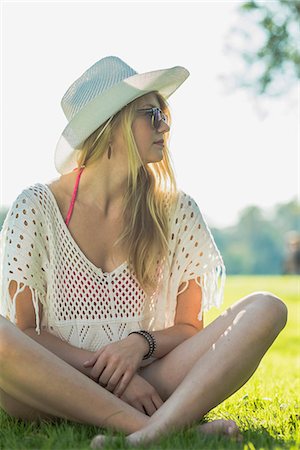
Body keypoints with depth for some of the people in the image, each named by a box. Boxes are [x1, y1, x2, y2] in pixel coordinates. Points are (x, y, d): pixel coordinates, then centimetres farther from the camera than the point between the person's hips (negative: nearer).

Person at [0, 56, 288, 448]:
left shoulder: (176, 210, 7)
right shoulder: (37, 206, 1)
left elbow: (189, 328, 10)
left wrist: (140, 343, -13)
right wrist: (103, 367, -17)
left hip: (145, 387, 2)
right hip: (53, 392, -2)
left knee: (267, 308, -18)